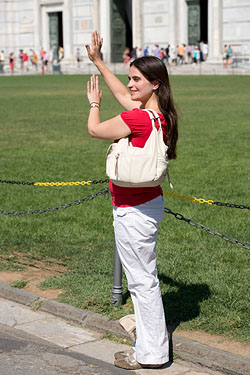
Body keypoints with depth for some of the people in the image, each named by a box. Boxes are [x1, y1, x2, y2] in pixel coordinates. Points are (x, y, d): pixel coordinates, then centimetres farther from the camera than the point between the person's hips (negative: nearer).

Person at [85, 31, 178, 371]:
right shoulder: (158, 114, 4)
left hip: (134, 212, -10)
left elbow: (94, 130, -9)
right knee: (145, 275, 23)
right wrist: (97, 61, 28)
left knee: (141, 279, 1)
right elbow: (121, 93, 21)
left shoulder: (138, 118, -24)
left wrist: (94, 103, 11)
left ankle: (151, 353, 13)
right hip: (148, 203, 10)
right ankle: (155, 333, 39)